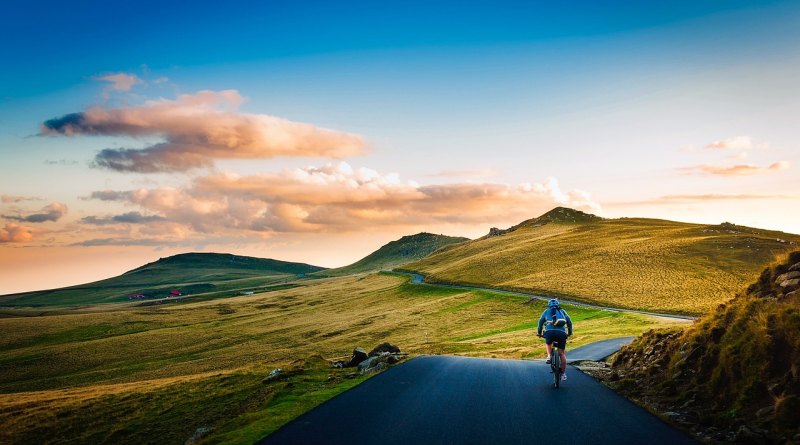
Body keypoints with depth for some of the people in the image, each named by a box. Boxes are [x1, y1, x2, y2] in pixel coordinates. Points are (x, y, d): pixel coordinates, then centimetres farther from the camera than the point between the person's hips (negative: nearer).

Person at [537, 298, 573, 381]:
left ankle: (549, 356, 8)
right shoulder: (562, 311, 26)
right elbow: (569, 322, 26)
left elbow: (541, 322, 27)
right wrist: (570, 332, 38)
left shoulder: (546, 311, 24)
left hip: (550, 332, -1)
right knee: (562, 353, 9)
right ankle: (563, 373, 7)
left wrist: (539, 332, 37)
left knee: (548, 343, 32)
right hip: (561, 333, 1)